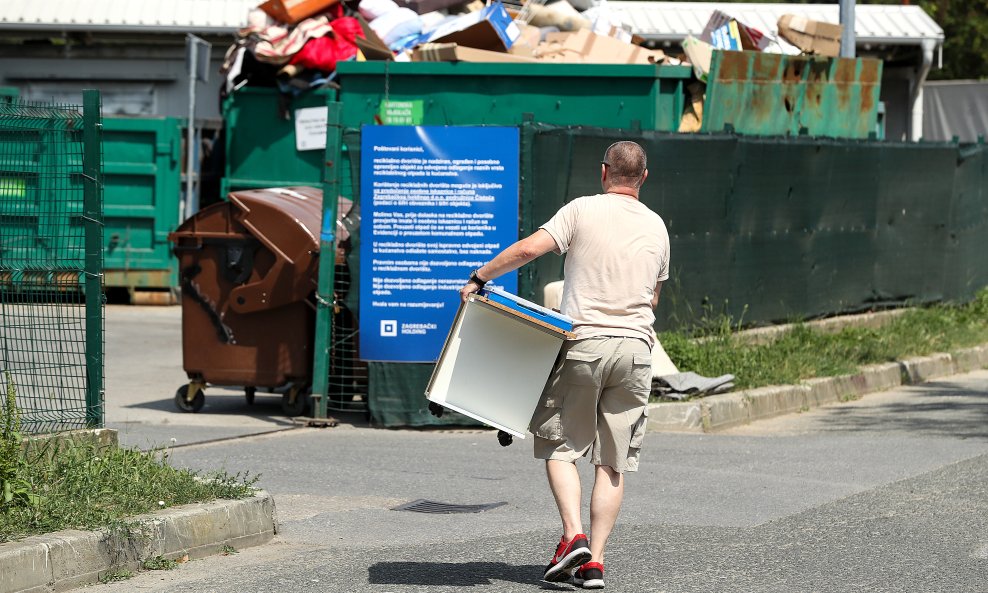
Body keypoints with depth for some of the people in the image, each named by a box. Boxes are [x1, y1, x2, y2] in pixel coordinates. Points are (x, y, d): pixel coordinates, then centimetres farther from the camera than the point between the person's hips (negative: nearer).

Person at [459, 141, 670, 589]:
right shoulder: (656, 227, 11)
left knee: (559, 446, 9)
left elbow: (529, 249, -13)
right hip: (636, 349, 3)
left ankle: (573, 536, -9)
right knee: (613, 461, 5)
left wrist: (479, 278, -2)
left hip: (583, 345, -3)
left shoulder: (583, 210, -3)